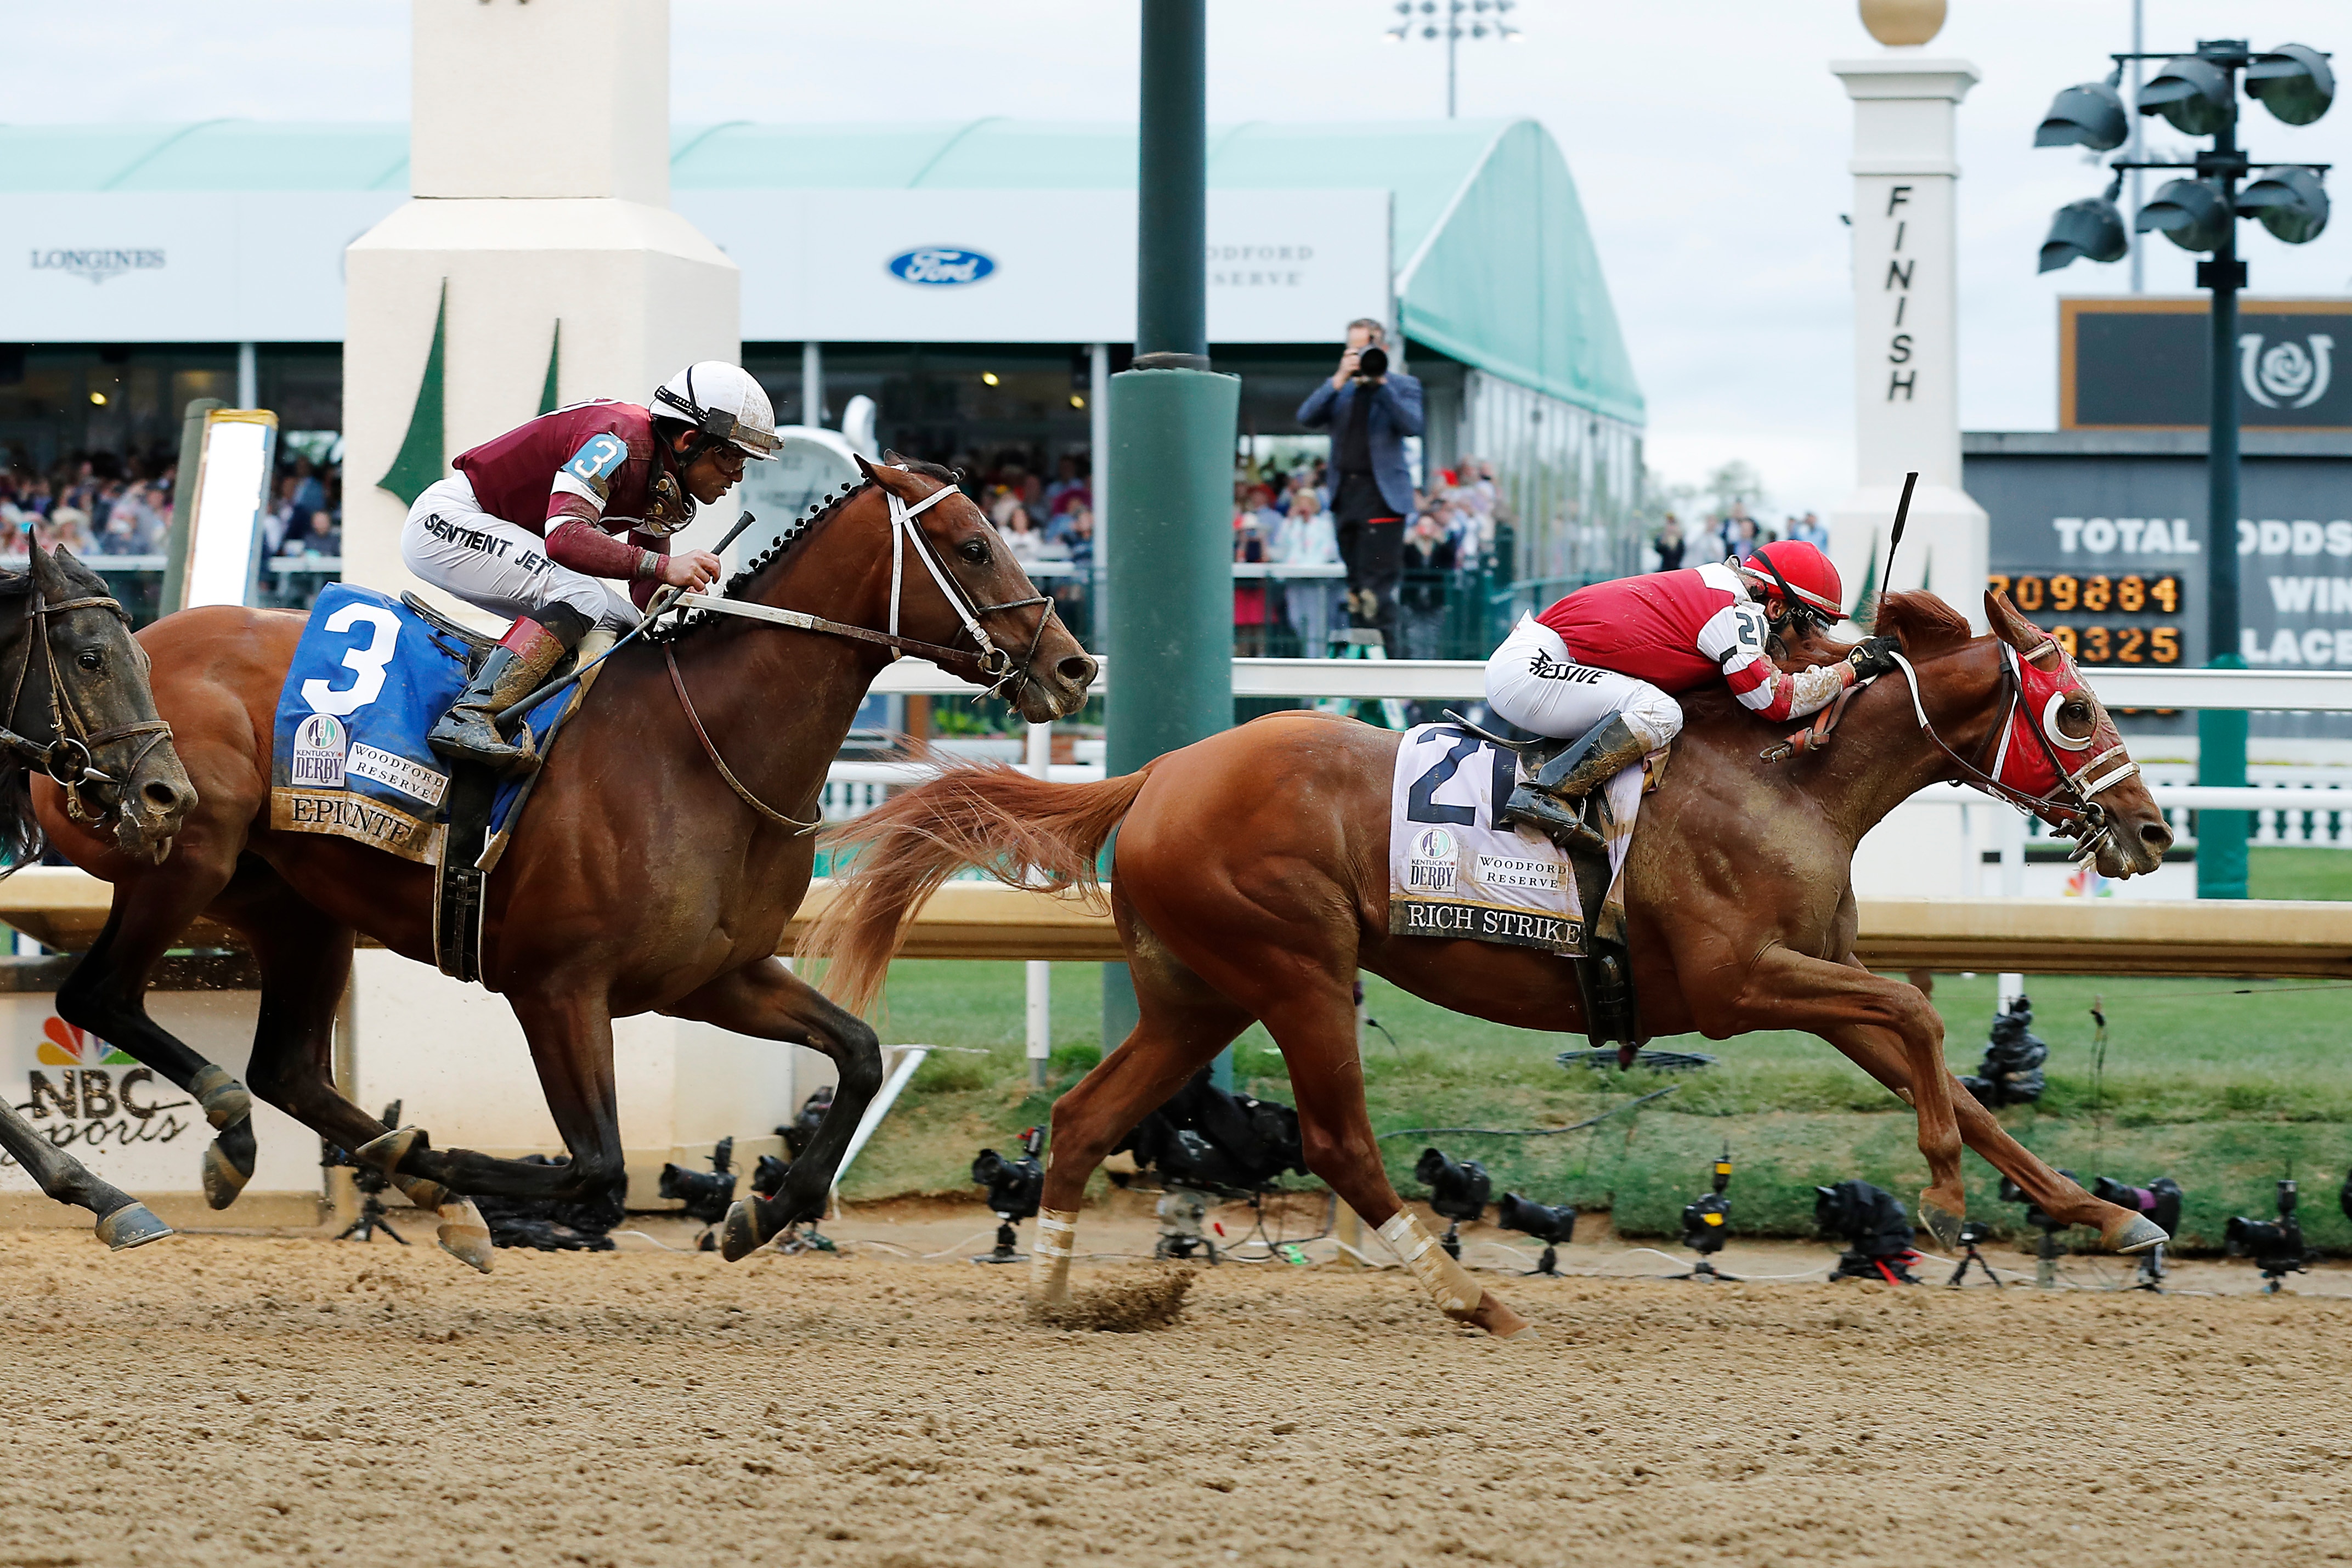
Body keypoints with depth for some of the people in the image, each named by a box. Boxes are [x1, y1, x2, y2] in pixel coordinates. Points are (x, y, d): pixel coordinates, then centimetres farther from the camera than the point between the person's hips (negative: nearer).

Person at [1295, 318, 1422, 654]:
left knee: (1377, 585, -13)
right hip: (1346, 496, 5)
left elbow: (1413, 425, -12)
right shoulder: (1339, 389, 16)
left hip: (1383, 496, -5)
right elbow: (1307, 417, 1)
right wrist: (1339, 380, -9)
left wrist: (1381, 384, -15)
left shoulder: (1403, 386, 5)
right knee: (1357, 586, 10)